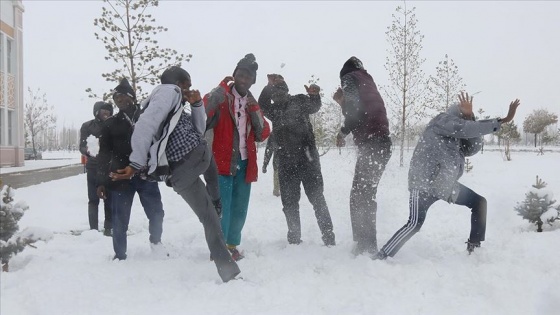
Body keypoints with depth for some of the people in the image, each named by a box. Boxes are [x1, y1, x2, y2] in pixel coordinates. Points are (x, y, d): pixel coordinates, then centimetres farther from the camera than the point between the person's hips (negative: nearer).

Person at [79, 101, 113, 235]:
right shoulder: (87, 126, 0)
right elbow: (82, 147, -4)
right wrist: (89, 151, -26)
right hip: (93, 167, -1)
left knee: (109, 199, 4)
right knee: (93, 200, -1)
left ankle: (108, 228, 11)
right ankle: (93, 229, 1)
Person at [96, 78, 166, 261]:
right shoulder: (111, 124, 9)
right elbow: (104, 154, 6)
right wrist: (102, 181, 1)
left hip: (146, 175, 0)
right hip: (120, 177, 0)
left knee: (156, 212, 1)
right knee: (120, 219, 1)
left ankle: (155, 241, 28)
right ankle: (120, 254, 17)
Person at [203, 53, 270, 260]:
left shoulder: (251, 103, 18)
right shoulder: (221, 98, -3)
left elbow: (263, 134, 7)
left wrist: (255, 110, -2)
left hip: (244, 163, 6)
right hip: (222, 162, -6)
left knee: (240, 208, 12)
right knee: (222, 207, -11)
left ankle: (232, 245, 25)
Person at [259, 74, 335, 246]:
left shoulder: (299, 101, 8)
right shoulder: (274, 109, 14)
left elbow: (314, 107, -8)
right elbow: (262, 104, -4)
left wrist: (314, 95, -29)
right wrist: (269, 86, -18)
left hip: (307, 158, -3)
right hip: (286, 162, 3)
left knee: (317, 197, -3)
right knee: (289, 202, 6)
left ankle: (329, 238, 0)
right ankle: (294, 239, 16)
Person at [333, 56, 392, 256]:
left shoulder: (349, 77, 4)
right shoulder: (366, 80, 26)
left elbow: (355, 108, -12)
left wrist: (343, 131, 1)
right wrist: (342, 102, 28)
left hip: (371, 144, -8)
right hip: (381, 143, 8)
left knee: (359, 197, -8)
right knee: (366, 195, 13)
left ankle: (365, 246, -9)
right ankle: (367, 245, 18)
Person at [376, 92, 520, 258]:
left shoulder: (456, 140, 21)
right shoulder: (443, 120, -2)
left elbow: (473, 148, 4)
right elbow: (466, 129, -20)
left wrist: (469, 117, -2)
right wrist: (502, 121, -21)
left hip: (445, 184, 10)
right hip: (424, 182, -10)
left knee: (479, 203, 15)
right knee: (415, 224, -24)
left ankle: (474, 247, 19)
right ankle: (380, 257, -20)